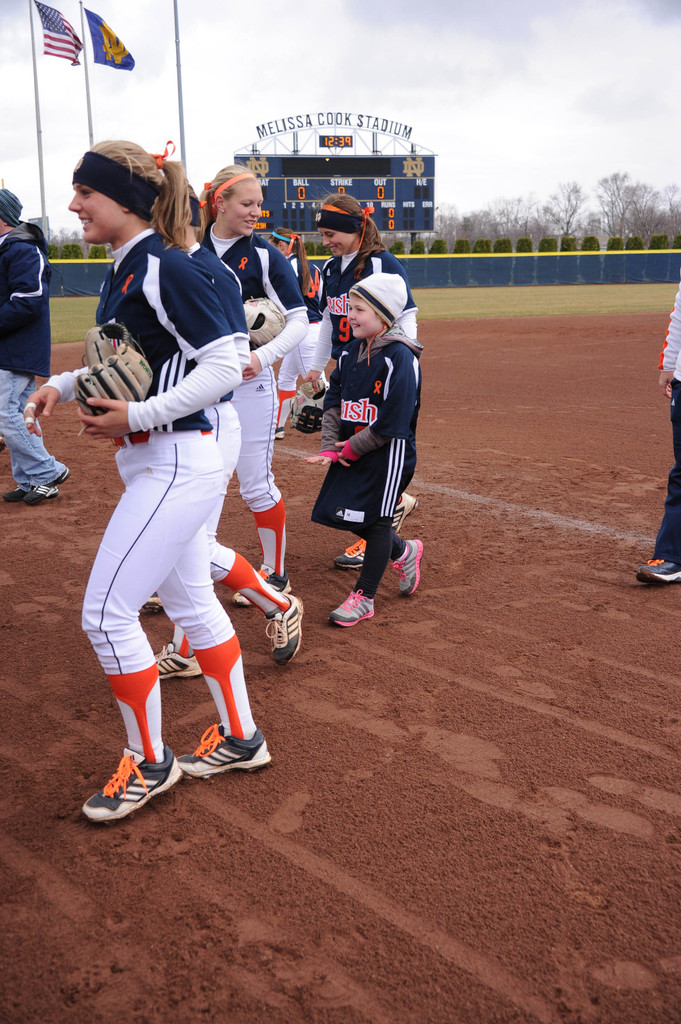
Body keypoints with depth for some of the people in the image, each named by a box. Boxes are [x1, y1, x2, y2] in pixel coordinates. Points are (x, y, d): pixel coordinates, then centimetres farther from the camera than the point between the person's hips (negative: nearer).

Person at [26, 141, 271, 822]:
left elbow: (223, 366, -20)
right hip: (152, 465, 10)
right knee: (190, 603, 16)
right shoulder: (121, 273, 13)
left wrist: (138, 416, -23)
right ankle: (240, 739, 31)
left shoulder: (167, 269, -16)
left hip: (176, 465, -10)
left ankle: (149, 763, 13)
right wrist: (64, 385, 5)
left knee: (106, 613, -6)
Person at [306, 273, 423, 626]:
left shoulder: (400, 358, -18)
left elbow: (392, 421, -21)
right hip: (351, 450, 8)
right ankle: (405, 551, 38)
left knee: (376, 518, 1)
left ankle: (364, 597, 12)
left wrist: (355, 448, -15)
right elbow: (333, 401, 7)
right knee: (349, 514, 12)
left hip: (389, 452, -8)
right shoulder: (350, 352, 6)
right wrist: (330, 447, -4)